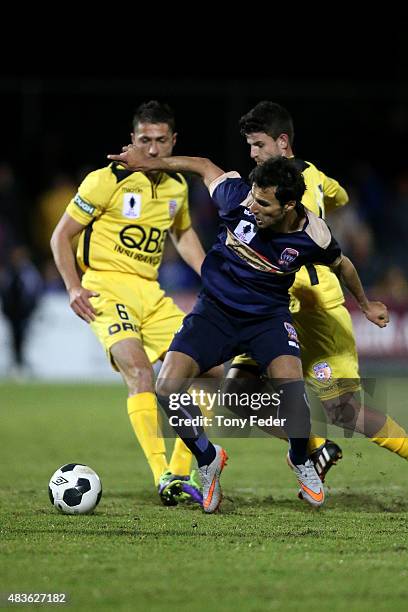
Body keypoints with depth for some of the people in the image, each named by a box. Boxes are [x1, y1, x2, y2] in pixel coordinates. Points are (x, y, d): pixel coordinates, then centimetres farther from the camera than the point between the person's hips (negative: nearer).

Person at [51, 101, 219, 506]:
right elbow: (61, 236, -4)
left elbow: (183, 235, 29)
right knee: (138, 370, -27)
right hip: (106, 287, -7)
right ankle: (163, 478, -35)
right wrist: (73, 287, -16)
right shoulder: (107, 180, -10)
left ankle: (179, 473, 8)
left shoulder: (177, 186, 9)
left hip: (150, 292, 7)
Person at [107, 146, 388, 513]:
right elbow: (204, 167, 0)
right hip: (216, 310, 1)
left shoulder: (312, 235, -19)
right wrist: (151, 163, 1)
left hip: (268, 315, -1)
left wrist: (366, 305, 20)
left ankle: (300, 461, 3)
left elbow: (341, 264, 5)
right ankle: (208, 460, 9)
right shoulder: (239, 200, -21)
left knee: (291, 383, -30)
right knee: (168, 387, -20)